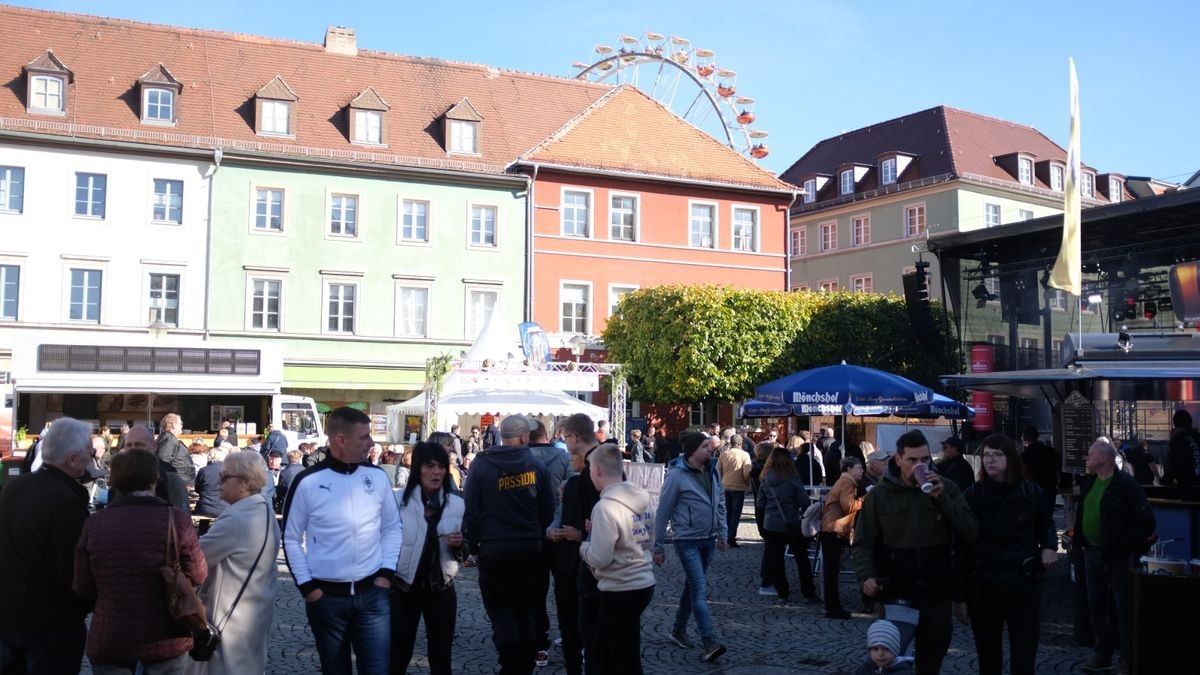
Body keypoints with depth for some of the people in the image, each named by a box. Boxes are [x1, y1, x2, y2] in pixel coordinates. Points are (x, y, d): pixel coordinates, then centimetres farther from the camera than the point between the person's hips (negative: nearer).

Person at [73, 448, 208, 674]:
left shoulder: (95, 523, -7)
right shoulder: (176, 519, -13)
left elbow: (82, 588, -2)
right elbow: (198, 575, -6)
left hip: (110, 641, 1)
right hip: (166, 640, -1)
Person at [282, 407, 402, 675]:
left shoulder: (377, 476, 0)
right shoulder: (307, 482, -8)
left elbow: (392, 527, 10)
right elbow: (291, 539, 0)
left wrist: (386, 572, 0)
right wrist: (307, 587, -5)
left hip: (373, 593, 2)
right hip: (326, 596, -1)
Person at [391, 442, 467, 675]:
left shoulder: (457, 504, 0)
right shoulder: (399, 500, -10)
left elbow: (462, 554, 9)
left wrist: (459, 545, -13)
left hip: (442, 589, 3)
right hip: (404, 587, -2)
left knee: (441, 656, 9)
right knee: (398, 653, 6)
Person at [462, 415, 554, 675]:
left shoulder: (482, 464, -6)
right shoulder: (536, 466, -2)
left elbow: (471, 508, -6)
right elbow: (548, 511, 4)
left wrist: (473, 543, 5)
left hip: (493, 549, -2)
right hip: (530, 550, 3)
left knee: (500, 608, 5)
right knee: (524, 609, 16)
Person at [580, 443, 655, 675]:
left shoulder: (605, 507, -21)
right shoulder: (642, 499, 5)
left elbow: (598, 559, -22)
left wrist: (584, 547, -1)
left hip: (621, 591, -8)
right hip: (644, 584, 9)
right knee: (601, 653, 20)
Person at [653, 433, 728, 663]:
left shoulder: (712, 470, 5)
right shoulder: (677, 475, -15)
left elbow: (720, 503, 16)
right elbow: (663, 512, -11)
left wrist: (722, 532, 12)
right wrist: (658, 547, -8)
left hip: (708, 540, 7)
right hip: (687, 541, -7)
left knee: (693, 586, 17)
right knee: (700, 589, -12)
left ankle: (679, 630, 32)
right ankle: (710, 642, -14)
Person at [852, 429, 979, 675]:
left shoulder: (946, 488, 1)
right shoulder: (879, 495, -2)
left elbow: (971, 533, -9)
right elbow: (863, 543, -2)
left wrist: (942, 498, -18)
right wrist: (866, 576, -19)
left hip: (937, 594, 2)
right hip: (896, 595, -2)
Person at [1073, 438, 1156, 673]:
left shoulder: (1126, 484, -14)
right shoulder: (1089, 482, 9)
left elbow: (1146, 519, -14)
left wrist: (1132, 546, -11)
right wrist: (1080, 541, 13)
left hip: (1118, 556, -7)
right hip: (1093, 552, 7)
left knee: (1123, 607, 1)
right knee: (1096, 606, 13)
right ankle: (1102, 654, 24)